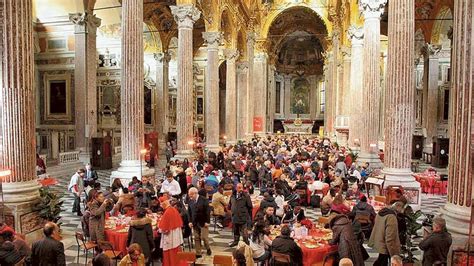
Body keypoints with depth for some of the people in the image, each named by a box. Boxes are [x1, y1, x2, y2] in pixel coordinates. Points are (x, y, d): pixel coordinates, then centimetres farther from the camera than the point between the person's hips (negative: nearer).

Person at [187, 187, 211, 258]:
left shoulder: (204, 200, -11)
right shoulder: (190, 201, 2)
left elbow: (207, 211, -10)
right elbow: (189, 212, 8)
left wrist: (207, 222, -13)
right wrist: (190, 221, -1)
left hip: (203, 222, -4)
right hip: (194, 223, 4)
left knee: (204, 237, 0)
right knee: (196, 238, 7)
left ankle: (208, 249, 28)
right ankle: (198, 253, 17)